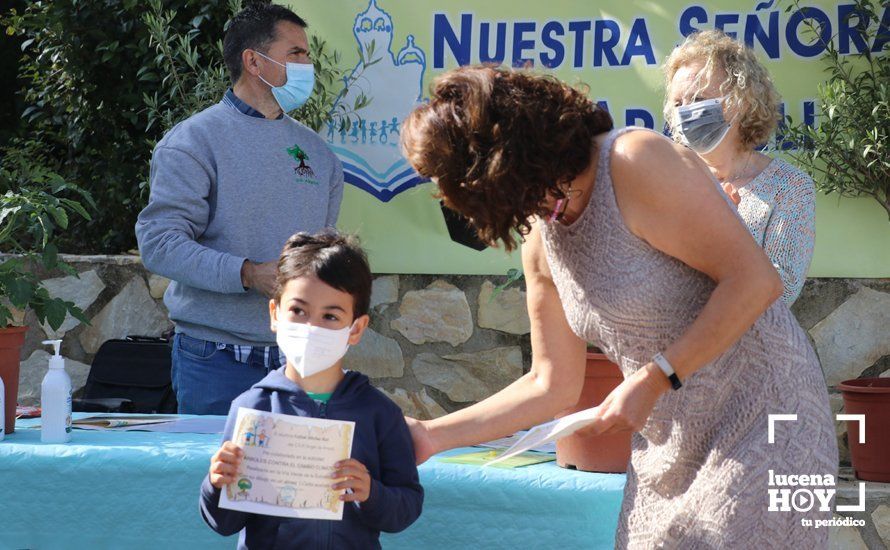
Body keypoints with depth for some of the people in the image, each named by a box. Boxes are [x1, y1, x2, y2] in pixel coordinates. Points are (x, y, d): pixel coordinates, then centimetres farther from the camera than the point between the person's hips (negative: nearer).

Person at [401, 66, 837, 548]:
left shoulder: (636, 164, -19)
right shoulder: (541, 242, 5)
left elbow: (755, 280, -22)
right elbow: (553, 385, 10)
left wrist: (654, 380, -23)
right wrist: (432, 435, 7)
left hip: (764, 415, -8)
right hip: (668, 447, 8)